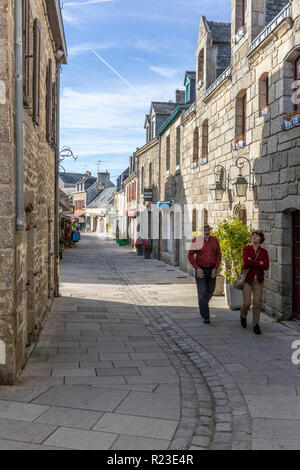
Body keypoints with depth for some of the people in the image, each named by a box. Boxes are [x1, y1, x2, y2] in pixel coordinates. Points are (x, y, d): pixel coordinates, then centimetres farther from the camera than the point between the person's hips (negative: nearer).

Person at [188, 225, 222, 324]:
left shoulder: (215, 240, -1)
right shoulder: (196, 240, -9)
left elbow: (218, 255, 5)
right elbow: (190, 255, -6)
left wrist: (215, 268, -5)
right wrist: (197, 268, -13)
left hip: (212, 269, 3)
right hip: (200, 270, -3)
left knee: (210, 291, 14)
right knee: (202, 293, -8)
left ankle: (203, 305, 45)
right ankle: (205, 317, -1)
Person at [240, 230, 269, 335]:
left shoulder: (264, 252, 5)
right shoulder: (247, 249, 0)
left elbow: (266, 266, -6)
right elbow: (246, 262, -16)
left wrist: (252, 263, -10)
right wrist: (259, 263, -11)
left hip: (258, 280, 2)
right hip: (247, 278, -2)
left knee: (257, 303, -2)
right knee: (247, 303, -3)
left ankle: (256, 325, 9)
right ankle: (243, 316, 29)